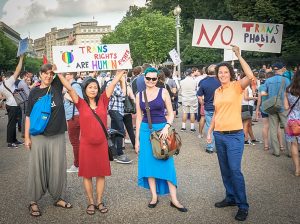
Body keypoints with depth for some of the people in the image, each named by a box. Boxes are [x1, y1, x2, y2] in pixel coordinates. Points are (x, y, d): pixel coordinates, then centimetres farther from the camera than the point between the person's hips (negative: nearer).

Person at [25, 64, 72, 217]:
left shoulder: (57, 86, 4)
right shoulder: (34, 92, 2)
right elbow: (29, 116, 2)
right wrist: (27, 137, -1)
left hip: (58, 136, 1)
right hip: (38, 136, -1)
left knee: (58, 167, 8)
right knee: (37, 168, 5)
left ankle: (58, 197, 23)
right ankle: (33, 201, 16)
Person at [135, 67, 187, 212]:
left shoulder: (163, 92, -2)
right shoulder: (139, 95, 5)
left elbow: (171, 113, 1)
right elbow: (139, 117, 8)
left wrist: (167, 127, -18)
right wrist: (137, 139, 7)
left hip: (162, 129, -2)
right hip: (145, 131, 3)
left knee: (166, 163, 0)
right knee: (148, 163, 6)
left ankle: (174, 199, 7)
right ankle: (154, 196, 19)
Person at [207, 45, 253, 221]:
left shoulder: (237, 86, -6)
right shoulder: (217, 91, 11)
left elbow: (250, 76, -27)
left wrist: (239, 56, -22)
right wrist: (209, 131, 14)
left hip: (234, 135, -6)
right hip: (219, 135, 6)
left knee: (235, 170, -7)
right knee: (225, 170, 13)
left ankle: (243, 206, 4)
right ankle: (231, 197, 28)